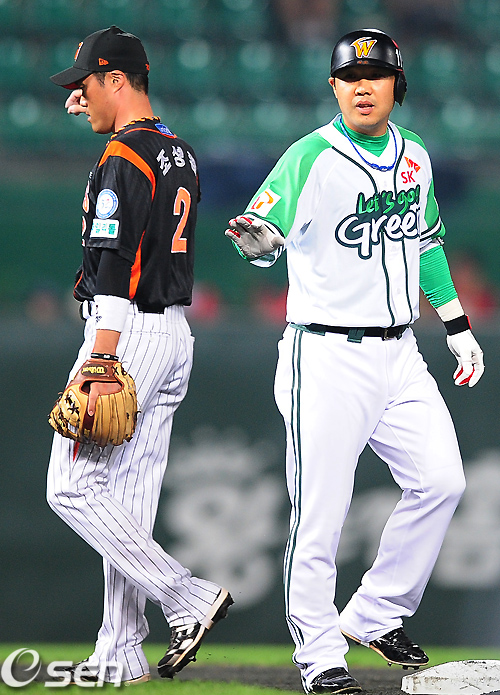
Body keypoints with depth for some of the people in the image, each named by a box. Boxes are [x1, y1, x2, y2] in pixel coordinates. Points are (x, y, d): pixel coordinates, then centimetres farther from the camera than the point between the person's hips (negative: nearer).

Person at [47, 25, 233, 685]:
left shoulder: (122, 159, -16)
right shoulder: (181, 155, 13)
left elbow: (116, 272, -23)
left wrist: (99, 370, -25)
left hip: (129, 337, -10)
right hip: (175, 335, 10)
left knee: (73, 489, -5)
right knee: (130, 495, 9)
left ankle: (189, 599, -10)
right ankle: (120, 655, 8)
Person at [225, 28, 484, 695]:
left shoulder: (414, 154, 10)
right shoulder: (311, 157, -9)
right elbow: (266, 227, -18)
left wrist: (458, 328, 21)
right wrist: (258, 240, -42)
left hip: (399, 354, 6)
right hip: (328, 358, -6)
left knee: (441, 482, -1)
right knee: (320, 514, -6)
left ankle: (374, 616, 15)